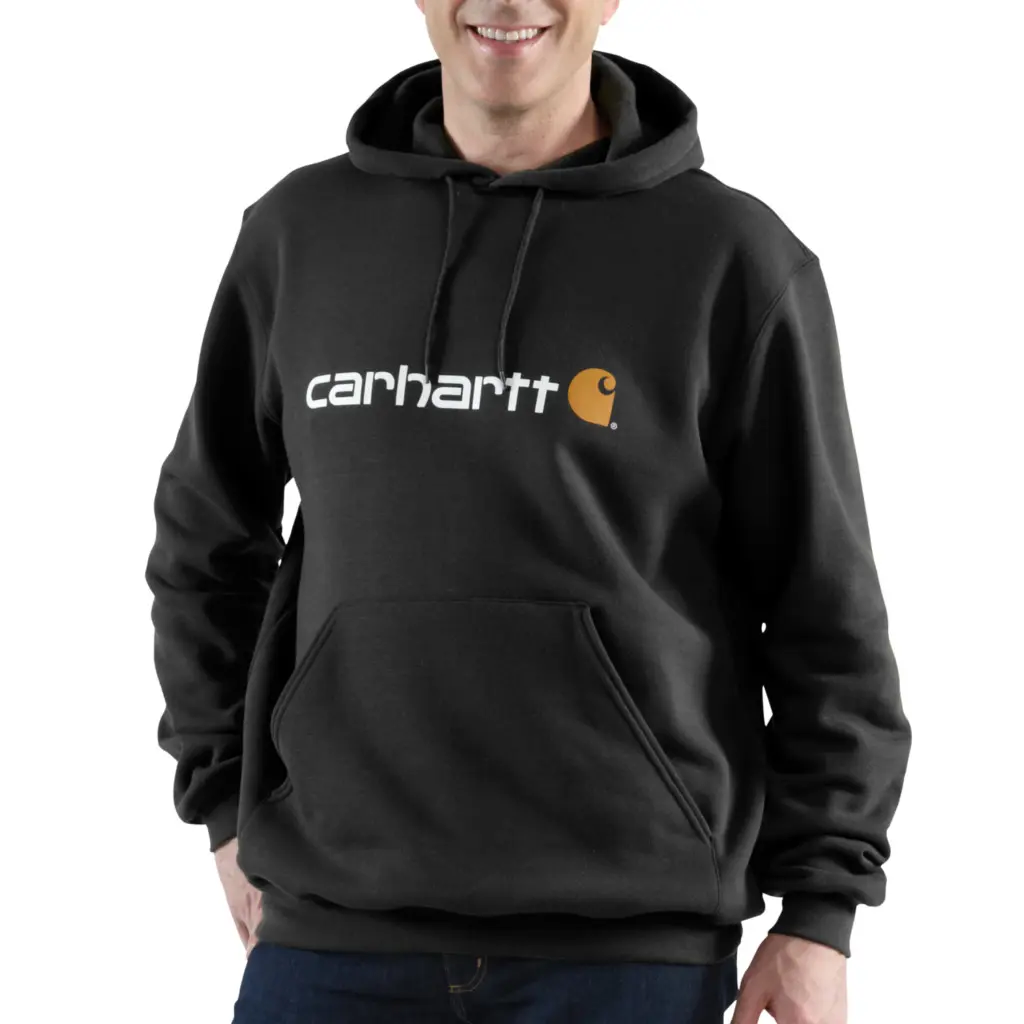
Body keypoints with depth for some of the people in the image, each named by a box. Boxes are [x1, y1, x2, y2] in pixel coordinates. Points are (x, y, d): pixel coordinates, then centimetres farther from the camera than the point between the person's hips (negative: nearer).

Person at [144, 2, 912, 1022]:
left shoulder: (735, 259, -1)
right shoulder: (298, 232, 7)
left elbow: (828, 610, 2)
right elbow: (208, 539, 19)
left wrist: (820, 913, -1)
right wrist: (229, 806, 12)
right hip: (332, 935, 3)